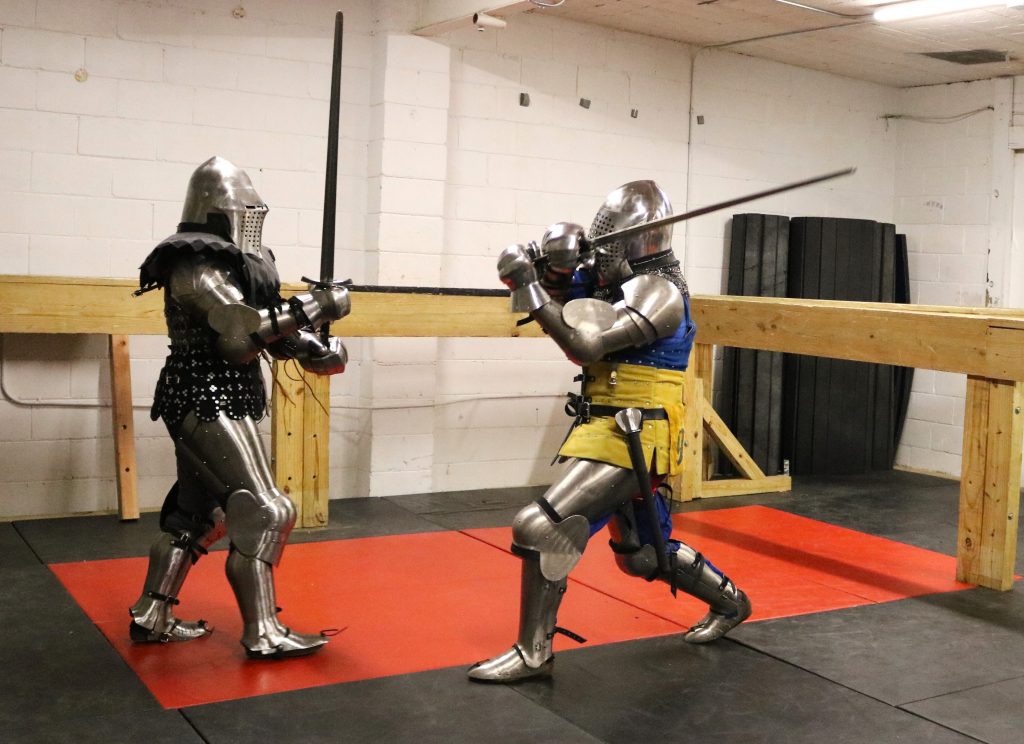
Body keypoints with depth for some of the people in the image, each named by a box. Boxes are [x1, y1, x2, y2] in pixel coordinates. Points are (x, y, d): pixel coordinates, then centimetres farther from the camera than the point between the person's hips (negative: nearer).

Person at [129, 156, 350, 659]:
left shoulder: (223, 265, 15)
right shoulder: (197, 267, -15)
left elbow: (265, 332, 13)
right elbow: (243, 332, -26)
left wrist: (314, 350, -4)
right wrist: (311, 308, -22)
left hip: (207, 405, 10)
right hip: (207, 405, -10)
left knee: (198, 514, 16)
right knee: (263, 512, -8)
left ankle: (151, 617, 25)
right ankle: (262, 634, -3)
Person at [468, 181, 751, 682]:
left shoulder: (660, 293, -16)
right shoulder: (621, 283, 11)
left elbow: (587, 345, -26)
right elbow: (563, 316, 9)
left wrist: (532, 286, -21)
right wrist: (554, 270, -11)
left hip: (629, 440, -10)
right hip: (620, 436, 10)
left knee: (542, 528, -16)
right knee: (645, 555, 23)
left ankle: (532, 653, -5)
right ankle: (729, 602, 42)